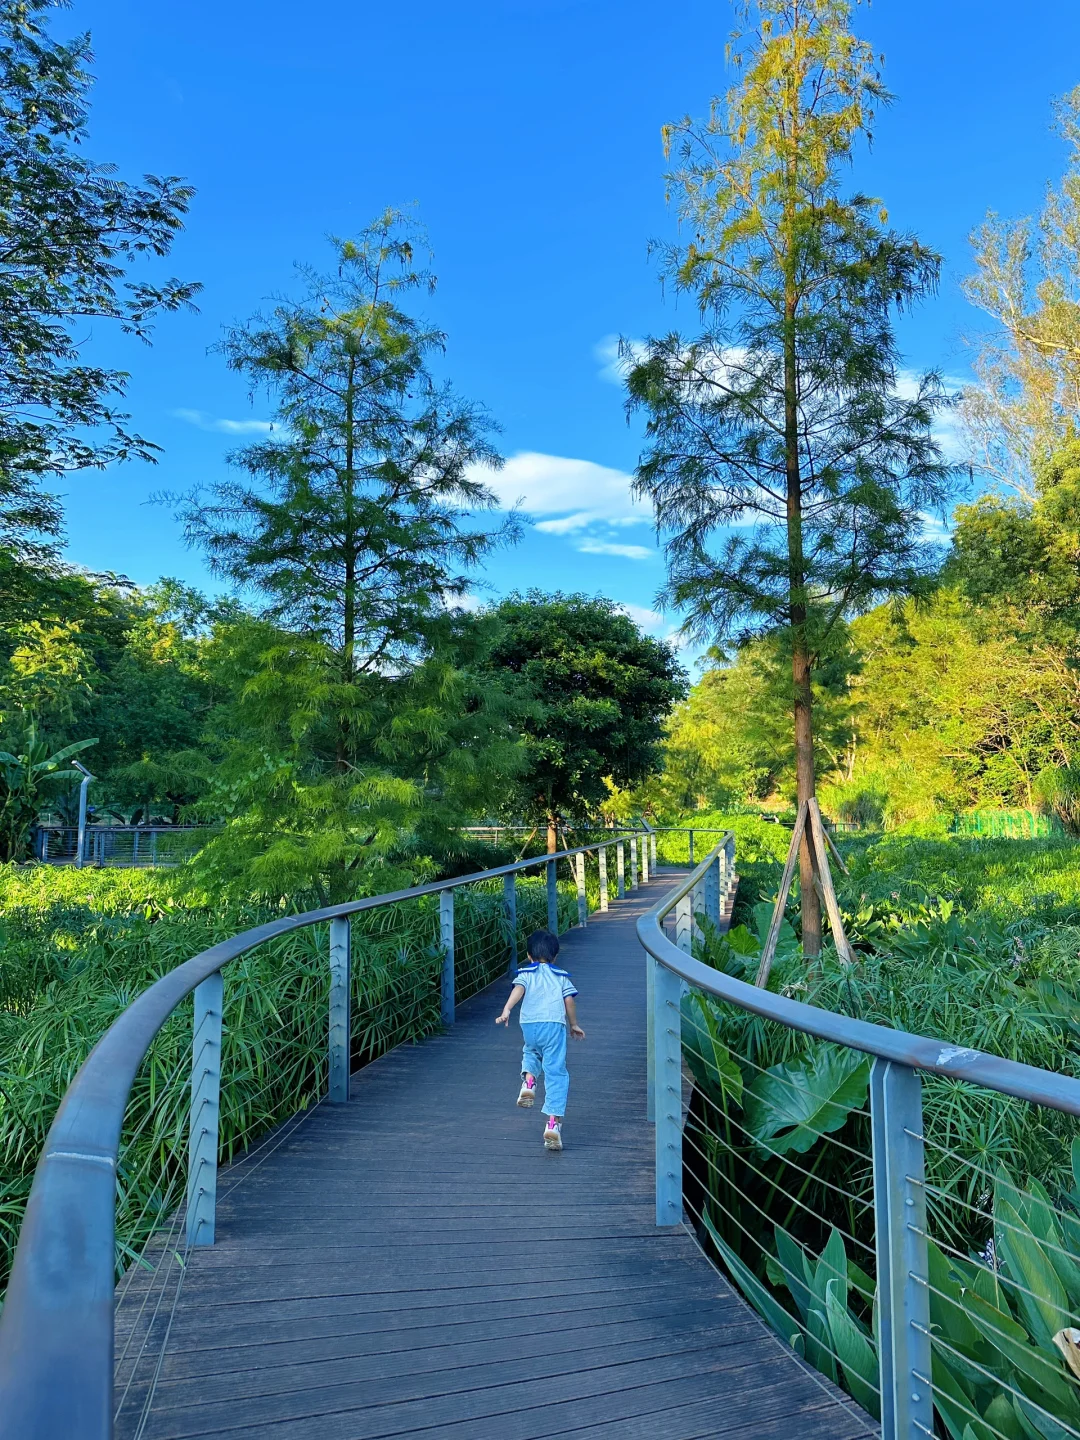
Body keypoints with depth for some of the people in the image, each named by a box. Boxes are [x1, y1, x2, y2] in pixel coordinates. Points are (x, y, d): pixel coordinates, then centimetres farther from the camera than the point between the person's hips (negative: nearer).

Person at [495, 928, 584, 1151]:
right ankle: (553, 1121, -10)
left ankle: (528, 1080, 4)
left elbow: (518, 989, -7)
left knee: (531, 1052, 33)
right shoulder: (561, 976, 17)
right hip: (554, 1024, -1)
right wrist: (574, 1025, 21)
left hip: (529, 1024, 1)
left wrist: (507, 1009, -20)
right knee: (556, 1072, 1)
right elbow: (569, 1001, 8)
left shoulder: (525, 973, 13)